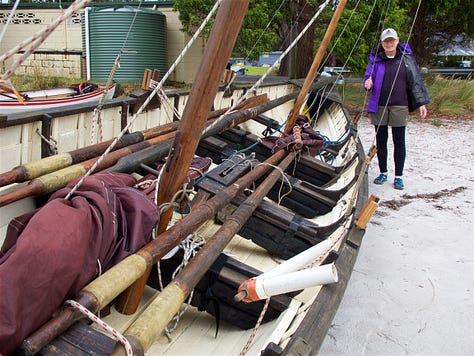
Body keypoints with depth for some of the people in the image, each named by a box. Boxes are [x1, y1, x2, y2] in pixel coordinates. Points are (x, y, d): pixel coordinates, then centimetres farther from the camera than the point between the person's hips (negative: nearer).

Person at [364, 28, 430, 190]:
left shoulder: (406, 58, 3)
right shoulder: (376, 59, 4)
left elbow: (416, 80, 4)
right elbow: (368, 77, 5)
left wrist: (421, 103, -1)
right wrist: (368, 84, -19)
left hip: (399, 106, -1)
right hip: (379, 106, 1)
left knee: (399, 141, 1)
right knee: (381, 140, 8)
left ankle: (398, 176, 10)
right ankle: (383, 172, 22)